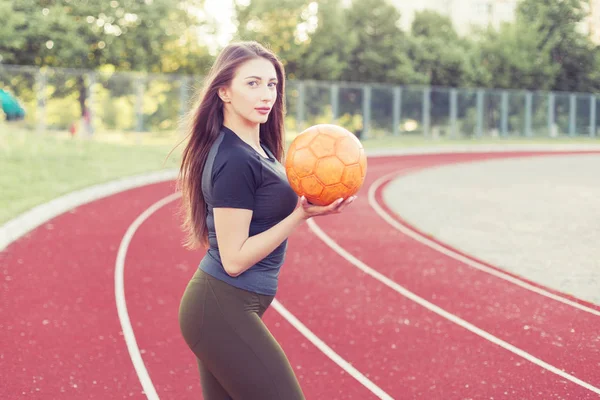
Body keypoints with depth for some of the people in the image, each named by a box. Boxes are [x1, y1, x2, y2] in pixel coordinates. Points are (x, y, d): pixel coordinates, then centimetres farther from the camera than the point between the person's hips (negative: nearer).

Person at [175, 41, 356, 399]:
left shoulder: (257, 149, 10)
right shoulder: (235, 160, -19)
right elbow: (234, 259, -19)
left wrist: (305, 202, 3)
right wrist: (301, 215, -21)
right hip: (225, 311, -10)